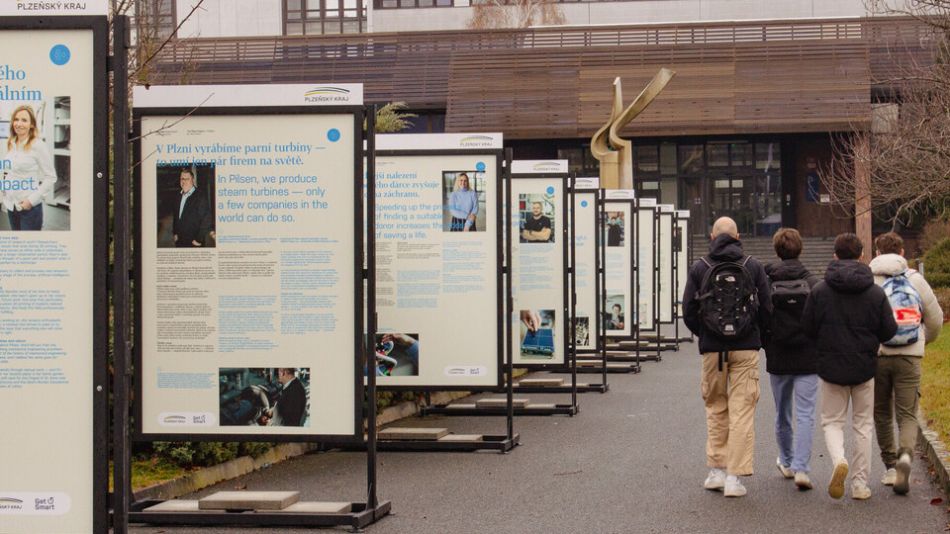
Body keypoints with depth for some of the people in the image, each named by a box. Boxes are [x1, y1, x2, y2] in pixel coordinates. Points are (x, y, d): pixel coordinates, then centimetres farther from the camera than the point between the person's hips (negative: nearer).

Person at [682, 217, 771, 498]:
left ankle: (716, 470, 12)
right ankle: (734, 476, -5)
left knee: (715, 408, 15)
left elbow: (689, 311, 0)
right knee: (742, 410, 0)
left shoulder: (699, 268, 1)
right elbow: (766, 308, 2)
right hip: (746, 348, -1)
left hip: (712, 348, 1)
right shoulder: (753, 266, 2)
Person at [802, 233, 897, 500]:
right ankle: (860, 484, 12)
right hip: (865, 368, 1)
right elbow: (889, 331, -4)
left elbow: (808, 328, -4)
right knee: (862, 425, 12)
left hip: (831, 367, -1)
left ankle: (839, 460, -17)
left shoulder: (819, 291, -8)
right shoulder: (876, 292, -6)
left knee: (832, 421, 12)